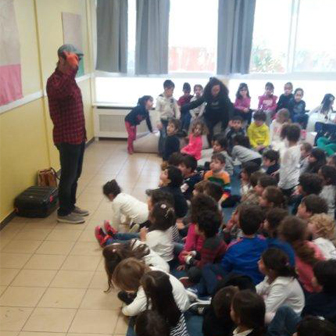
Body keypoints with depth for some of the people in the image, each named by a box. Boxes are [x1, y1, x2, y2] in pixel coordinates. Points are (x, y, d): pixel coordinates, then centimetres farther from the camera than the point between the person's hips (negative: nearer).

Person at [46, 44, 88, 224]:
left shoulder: (69, 78, 12)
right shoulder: (54, 80, -17)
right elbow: (61, 92, -43)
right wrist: (72, 68, -46)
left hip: (78, 135, 9)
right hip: (66, 138, -9)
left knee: (75, 174, 18)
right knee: (68, 176, 2)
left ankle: (71, 206, 32)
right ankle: (64, 212, 16)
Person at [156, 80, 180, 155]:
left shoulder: (173, 99, 2)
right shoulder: (159, 98, -10)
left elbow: (176, 109, 5)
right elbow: (157, 111, -9)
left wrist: (177, 120, -4)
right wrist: (159, 121, -15)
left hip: (171, 120, 4)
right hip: (163, 120, -4)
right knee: (163, 136, -5)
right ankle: (161, 152, 6)